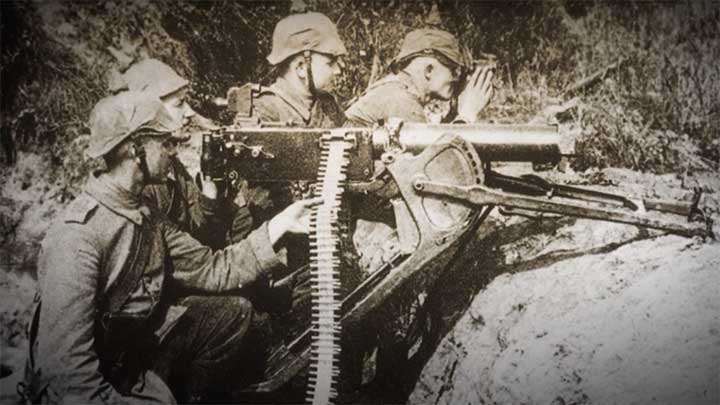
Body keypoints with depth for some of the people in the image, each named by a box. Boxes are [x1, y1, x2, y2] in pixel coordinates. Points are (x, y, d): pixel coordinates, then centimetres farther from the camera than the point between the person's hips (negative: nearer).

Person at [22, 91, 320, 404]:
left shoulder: (145, 215, 2)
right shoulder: (78, 235, -27)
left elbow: (210, 270, 2)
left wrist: (280, 224, -2)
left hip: (143, 340, 9)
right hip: (103, 375, -8)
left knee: (235, 311, 10)